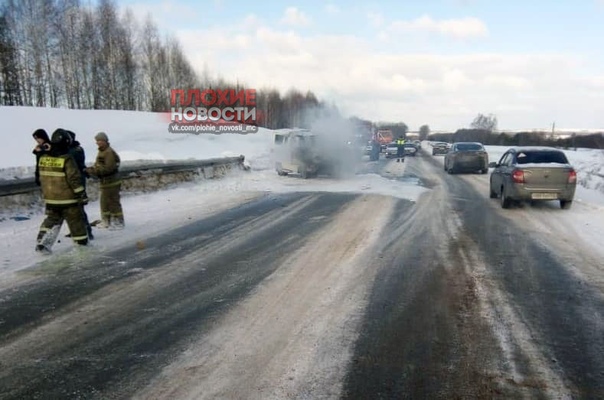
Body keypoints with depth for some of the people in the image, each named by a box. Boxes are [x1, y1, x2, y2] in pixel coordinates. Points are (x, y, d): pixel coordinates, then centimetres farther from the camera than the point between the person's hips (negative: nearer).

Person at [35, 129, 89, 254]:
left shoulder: (43, 159, 2)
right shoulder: (67, 159, -18)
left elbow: (42, 178, 11)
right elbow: (74, 179, -18)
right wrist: (82, 195, -11)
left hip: (50, 199, 6)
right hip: (68, 199, -6)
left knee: (52, 220, 18)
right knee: (76, 221, 8)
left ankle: (42, 242, 8)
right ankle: (82, 243, 17)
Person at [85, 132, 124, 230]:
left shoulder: (109, 152, -18)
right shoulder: (101, 152, 13)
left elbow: (108, 168, -25)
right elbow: (98, 165, 17)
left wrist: (94, 171, -26)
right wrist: (91, 169, -3)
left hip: (112, 182, -10)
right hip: (104, 182, 10)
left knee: (113, 202, -3)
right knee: (104, 202, 16)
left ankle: (119, 222, 6)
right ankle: (106, 221, 27)